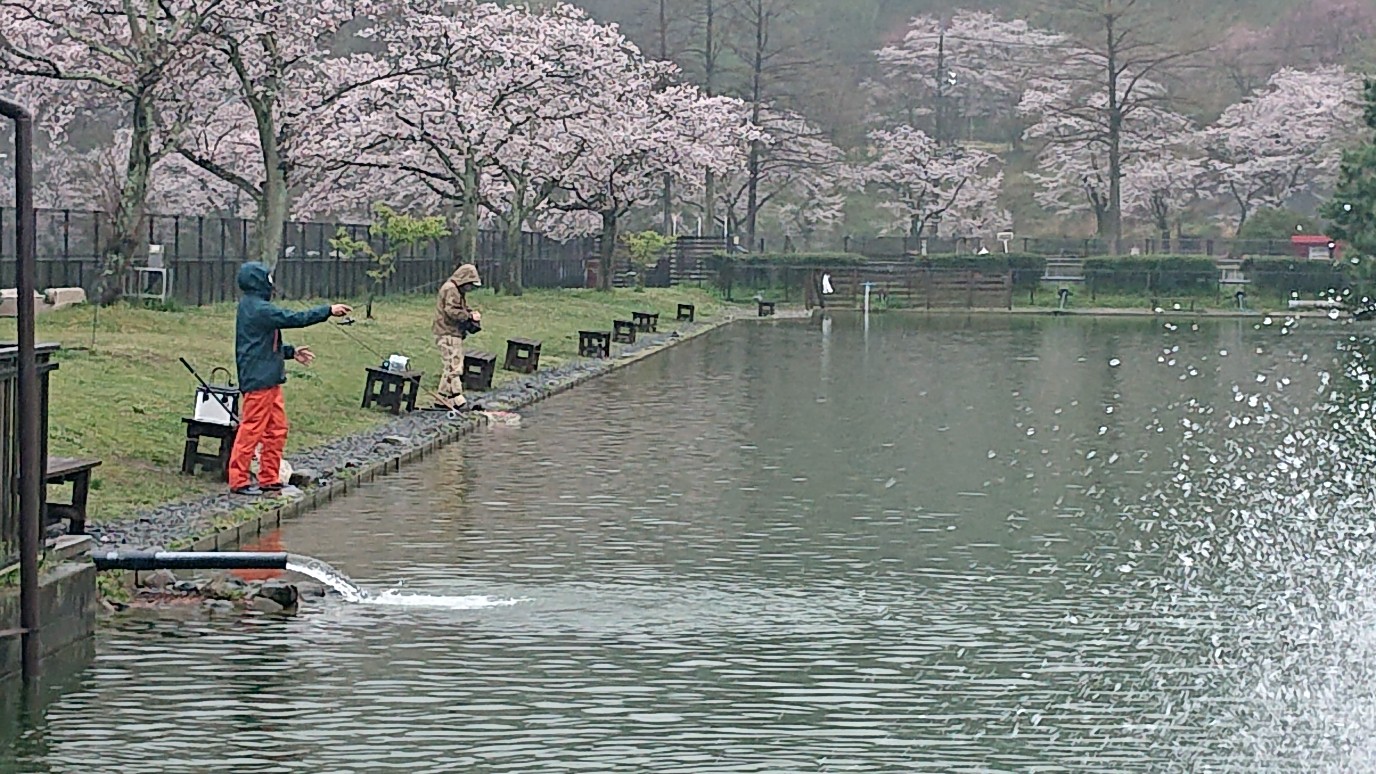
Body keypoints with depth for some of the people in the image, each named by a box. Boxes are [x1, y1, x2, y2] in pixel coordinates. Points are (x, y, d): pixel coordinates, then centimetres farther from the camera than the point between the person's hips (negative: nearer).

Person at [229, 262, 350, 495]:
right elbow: (294, 319, -20)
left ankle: (269, 479, 17)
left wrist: (291, 352, 21)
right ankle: (238, 481, -1)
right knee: (251, 430, -6)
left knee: (277, 429, 12)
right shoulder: (258, 309, -17)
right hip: (259, 381, -11)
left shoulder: (254, 307, 15)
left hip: (269, 380, 11)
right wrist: (328, 310, -15)